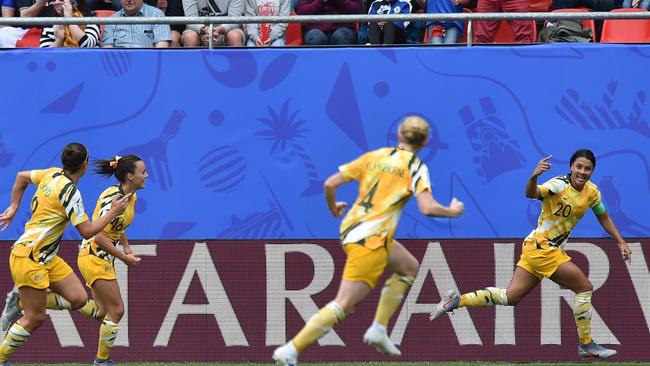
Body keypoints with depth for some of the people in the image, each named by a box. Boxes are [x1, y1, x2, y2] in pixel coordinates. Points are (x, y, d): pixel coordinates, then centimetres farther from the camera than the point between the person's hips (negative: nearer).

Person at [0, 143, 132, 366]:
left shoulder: (52, 174, 5)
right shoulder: (70, 191, -21)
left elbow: (21, 177, 22)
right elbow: (87, 231, -19)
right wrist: (113, 212, -9)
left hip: (46, 257, 9)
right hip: (29, 258, -9)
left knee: (78, 299, 1)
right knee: (35, 318, -3)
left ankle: (20, 301, 13)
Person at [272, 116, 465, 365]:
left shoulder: (374, 156, 11)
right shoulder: (416, 167, -4)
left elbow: (330, 184, 7)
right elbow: (427, 208, -17)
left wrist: (333, 208, 26)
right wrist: (453, 212, 2)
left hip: (351, 230, 8)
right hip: (370, 241, -8)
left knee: (409, 268, 27)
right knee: (343, 305, -9)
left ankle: (378, 330, 21)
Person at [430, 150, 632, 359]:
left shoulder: (592, 192, 5)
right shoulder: (560, 185, -19)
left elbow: (603, 218, 21)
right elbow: (532, 193, -38)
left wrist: (621, 242, 19)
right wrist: (534, 177, -58)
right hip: (540, 247, -8)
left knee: (510, 297, 8)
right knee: (584, 287, -9)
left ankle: (457, 301, 13)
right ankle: (586, 345, 1)